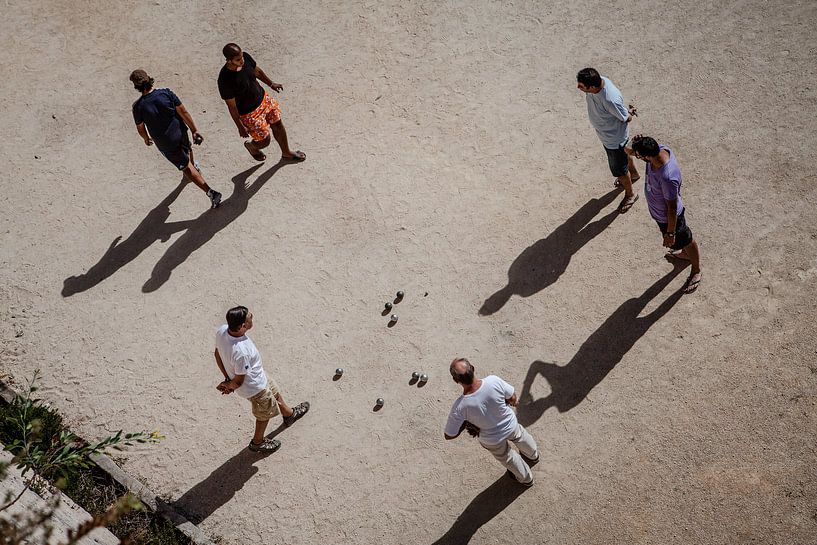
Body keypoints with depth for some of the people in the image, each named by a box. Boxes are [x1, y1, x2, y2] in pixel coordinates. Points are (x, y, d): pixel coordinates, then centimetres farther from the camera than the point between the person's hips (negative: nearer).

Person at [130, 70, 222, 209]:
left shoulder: (138, 106, -21)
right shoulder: (166, 93, -17)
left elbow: (140, 129, -5)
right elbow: (183, 112, -13)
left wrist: (147, 139, 16)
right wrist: (194, 130, -3)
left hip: (165, 143, -3)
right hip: (180, 133, 3)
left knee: (186, 167, 10)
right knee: (186, 149, 37)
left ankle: (211, 192, 3)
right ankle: (194, 167, 68)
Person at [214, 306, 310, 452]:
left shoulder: (222, 331, -22)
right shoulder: (241, 352, -44)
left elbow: (217, 354, -3)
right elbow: (238, 382, -28)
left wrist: (227, 378, 6)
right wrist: (228, 385, -6)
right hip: (254, 387, -7)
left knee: (274, 392, 32)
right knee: (265, 412, 22)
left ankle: (289, 414, 60)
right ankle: (257, 442, 48)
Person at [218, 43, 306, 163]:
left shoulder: (245, 57, -17)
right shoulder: (225, 80, -34)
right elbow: (231, 106, -22)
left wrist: (271, 84, 21)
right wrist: (240, 127, -13)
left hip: (263, 98, 6)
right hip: (249, 113, -6)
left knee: (278, 125, 21)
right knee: (264, 141, 9)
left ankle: (286, 153, 48)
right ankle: (252, 146, 47)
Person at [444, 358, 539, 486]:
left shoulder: (460, 406, -39)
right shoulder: (493, 381, -35)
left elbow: (449, 435, -25)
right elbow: (513, 398, -15)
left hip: (491, 440, -2)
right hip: (510, 425, 2)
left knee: (507, 457, 32)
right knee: (520, 436, 39)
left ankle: (526, 478, 61)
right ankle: (533, 455, 71)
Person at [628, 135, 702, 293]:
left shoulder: (667, 178, -45)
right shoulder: (661, 149, -22)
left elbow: (672, 208, -31)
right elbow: (629, 152, -2)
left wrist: (670, 233, -19)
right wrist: (637, 145, -25)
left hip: (667, 217, -8)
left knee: (685, 241, 21)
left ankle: (696, 271, 49)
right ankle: (686, 254, 66)